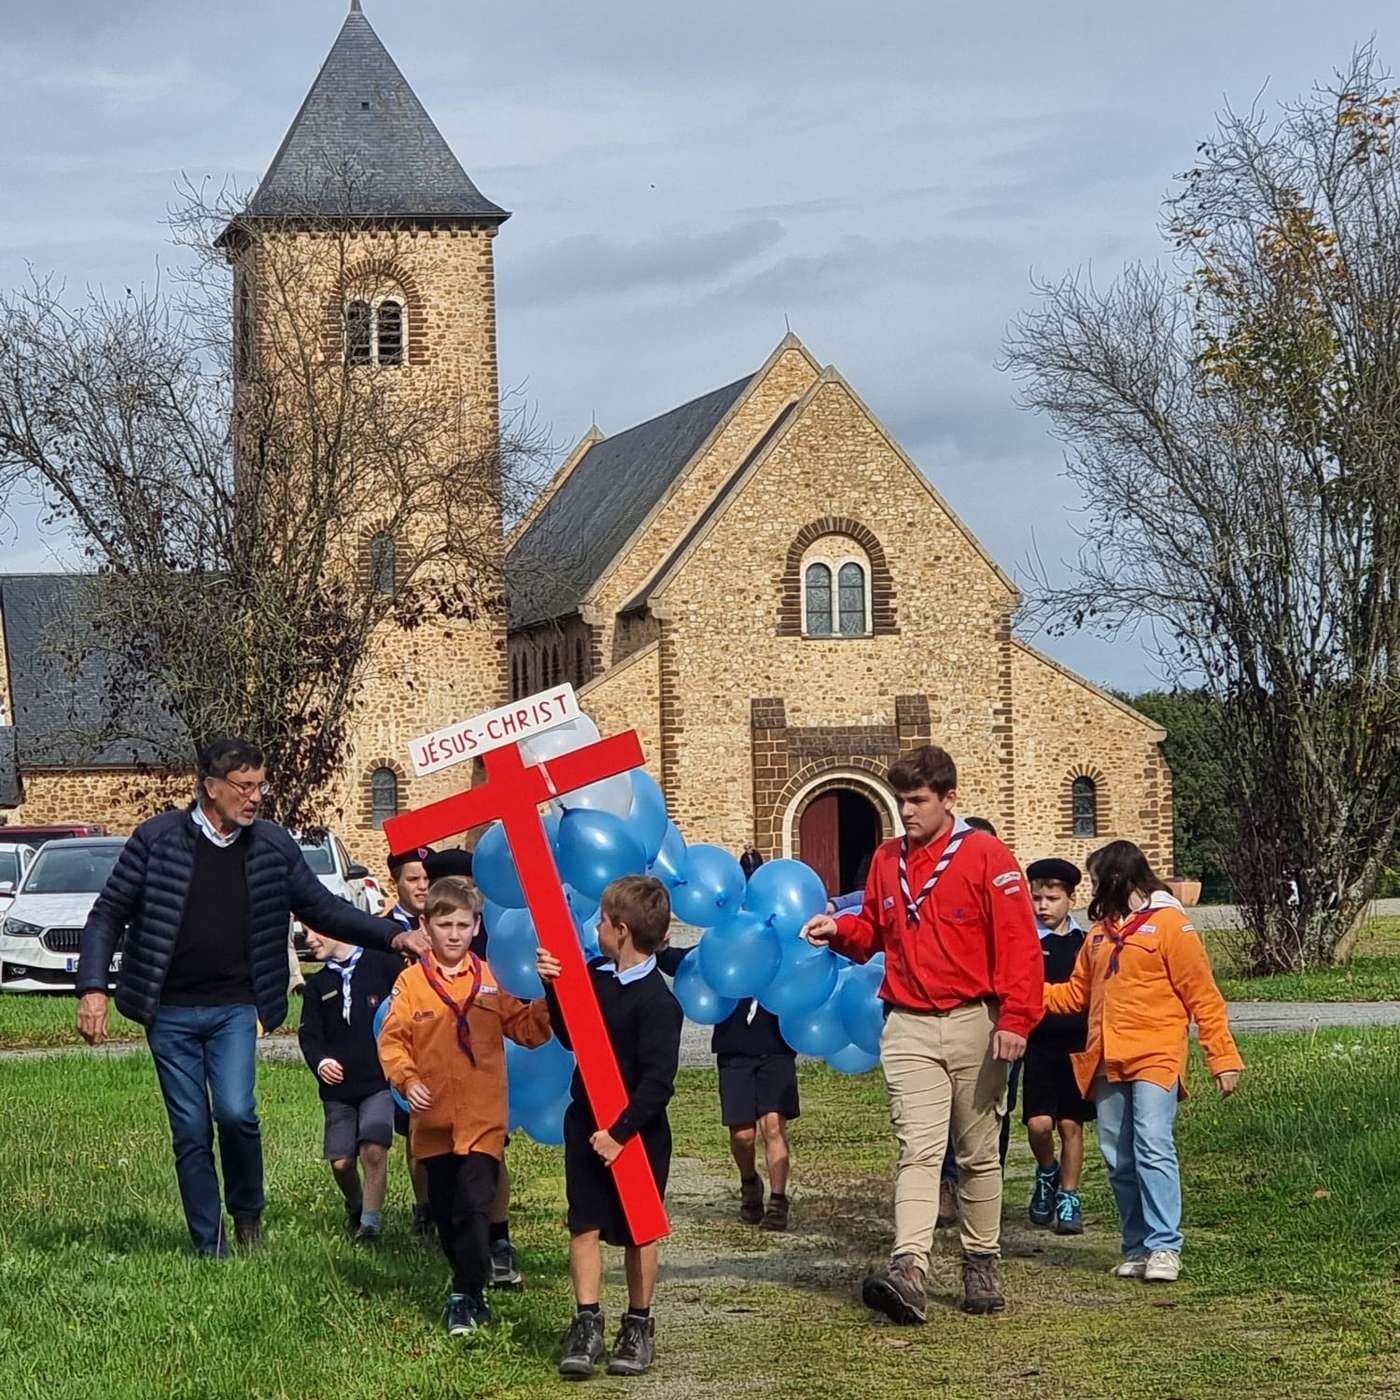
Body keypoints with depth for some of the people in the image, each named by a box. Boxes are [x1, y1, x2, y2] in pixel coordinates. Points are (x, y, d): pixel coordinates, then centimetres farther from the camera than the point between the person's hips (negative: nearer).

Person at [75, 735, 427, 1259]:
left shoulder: (273, 845, 4)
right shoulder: (157, 839, -3)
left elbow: (323, 909, 10)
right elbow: (107, 916, 0)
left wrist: (392, 936, -2)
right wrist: (92, 988, -10)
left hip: (235, 1009, 0)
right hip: (171, 1013, 0)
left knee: (235, 1112, -18)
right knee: (191, 1131, 2)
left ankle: (247, 1211, 8)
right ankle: (209, 1247, 14)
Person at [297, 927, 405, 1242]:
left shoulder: (383, 963, 0)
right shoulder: (317, 985, 13)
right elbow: (309, 1034, 8)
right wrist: (319, 1061, -11)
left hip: (381, 1079, -4)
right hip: (338, 1085, 4)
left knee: (374, 1150, -18)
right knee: (341, 1161, 1)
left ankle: (371, 1222, -8)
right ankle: (355, 1208, 28)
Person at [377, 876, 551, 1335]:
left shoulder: (492, 980, 4)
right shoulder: (411, 982, 1)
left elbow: (527, 1029, 5)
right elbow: (392, 1040, 0)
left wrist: (548, 1002, -12)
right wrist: (407, 1079, -15)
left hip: (482, 1120, -1)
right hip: (433, 1120, 1)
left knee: (474, 1207, -12)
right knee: (446, 1212, 12)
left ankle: (466, 1296, -5)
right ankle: (468, 1284, 29)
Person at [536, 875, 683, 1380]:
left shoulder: (657, 1001, -20)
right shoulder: (595, 975, 3)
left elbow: (658, 1081, -23)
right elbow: (570, 1036, 12)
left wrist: (621, 1132, -24)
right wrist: (554, 989, -2)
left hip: (636, 1133, -6)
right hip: (587, 1123, 6)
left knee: (638, 1230, 7)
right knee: (584, 1225, 3)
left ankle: (639, 1327, 19)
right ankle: (586, 1326, 7)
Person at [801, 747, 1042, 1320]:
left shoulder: (986, 857, -5)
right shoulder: (887, 860, 11)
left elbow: (1019, 943, -10)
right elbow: (874, 931, 21)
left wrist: (1015, 1019, -16)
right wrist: (840, 930, -1)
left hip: (974, 1023, -3)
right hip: (908, 1026, 3)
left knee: (978, 1154, 8)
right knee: (918, 1149, -10)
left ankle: (981, 1266, 19)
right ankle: (908, 1271, -23)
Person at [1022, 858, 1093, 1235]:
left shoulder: (1084, 943, 5)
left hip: (1078, 1044, 1)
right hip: (1039, 1044, -1)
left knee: (1070, 1124, 5)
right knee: (1038, 1123, -10)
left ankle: (1068, 1198, 17)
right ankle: (1047, 1173, 20)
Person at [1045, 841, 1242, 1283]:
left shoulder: (1169, 923, -4)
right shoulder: (1101, 930, 19)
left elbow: (1202, 995, -6)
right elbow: (1078, 994, 23)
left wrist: (1223, 1057, -10)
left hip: (1155, 1058, -7)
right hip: (1108, 1062, 7)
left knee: (1153, 1148, -17)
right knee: (1118, 1159, 6)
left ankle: (1164, 1247, -16)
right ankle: (1138, 1247, 12)